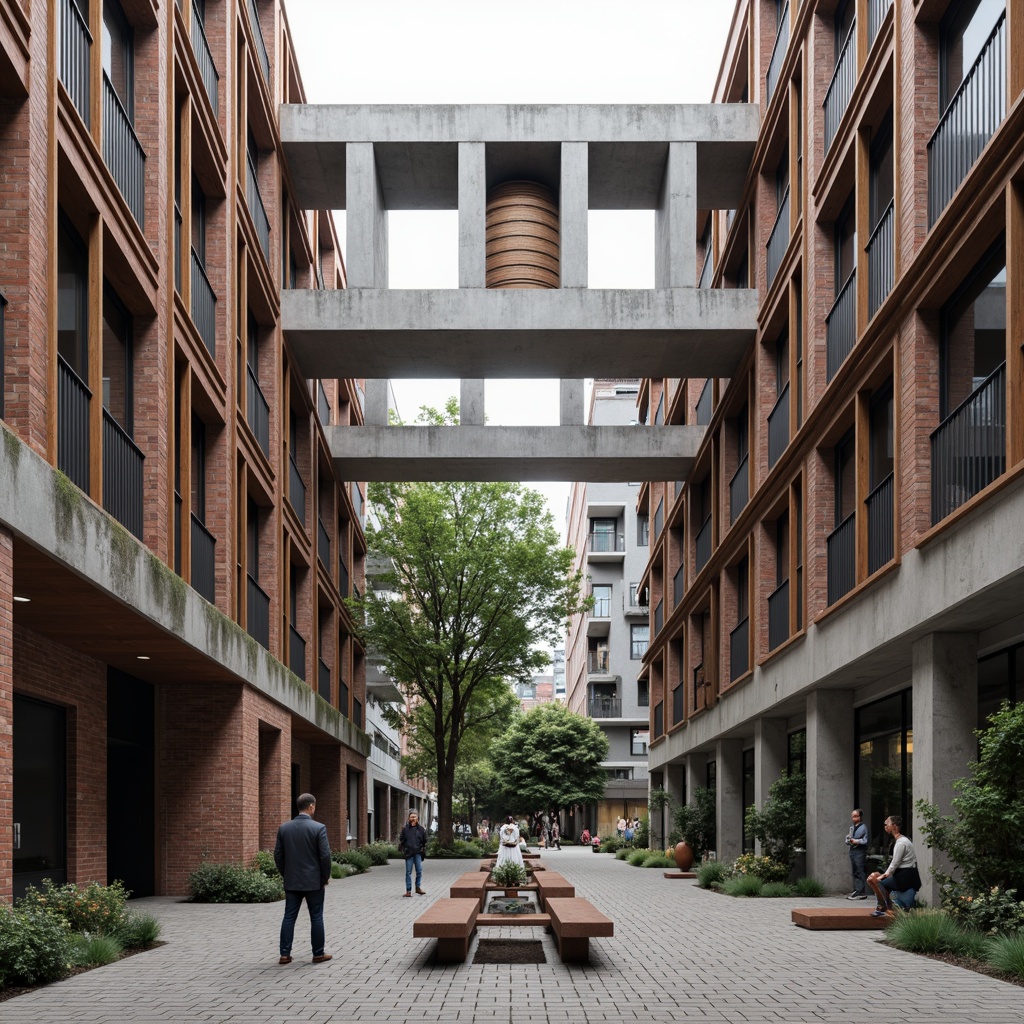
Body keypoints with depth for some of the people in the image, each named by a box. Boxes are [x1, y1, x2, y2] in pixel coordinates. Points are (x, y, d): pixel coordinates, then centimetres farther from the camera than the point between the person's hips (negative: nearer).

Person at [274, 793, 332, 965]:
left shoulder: (284, 828, 0)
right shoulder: (319, 828, -12)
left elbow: (278, 855, 5)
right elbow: (325, 856, -13)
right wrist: (325, 877, 0)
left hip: (291, 881, 4)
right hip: (314, 881, -3)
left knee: (289, 917, 7)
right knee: (316, 918, 6)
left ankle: (285, 954, 6)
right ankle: (318, 954, 11)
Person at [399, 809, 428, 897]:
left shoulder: (421, 829, 6)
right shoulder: (405, 828, 2)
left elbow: (424, 840, 14)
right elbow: (401, 839, 7)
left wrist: (423, 849, 8)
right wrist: (402, 850, 1)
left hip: (418, 853, 1)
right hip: (408, 853, -1)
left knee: (419, 871, 0)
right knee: (408, 872, 1)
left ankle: (418, 887, 16)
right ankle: (408, 890, 4)